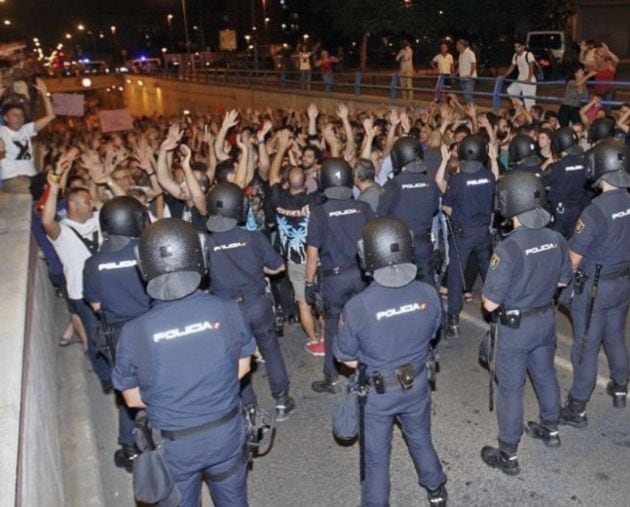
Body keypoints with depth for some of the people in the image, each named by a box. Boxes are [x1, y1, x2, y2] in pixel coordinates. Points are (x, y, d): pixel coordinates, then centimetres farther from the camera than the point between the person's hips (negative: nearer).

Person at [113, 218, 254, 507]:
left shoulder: (134, 333, -24)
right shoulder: (227, 311, -21)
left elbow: (133, 398, -7)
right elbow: (242, 367, -4)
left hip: (174, 444, -1)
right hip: (226, 433, 1)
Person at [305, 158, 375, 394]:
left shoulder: (319, 212, -10)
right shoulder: (363, 207, -3)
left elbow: (312, 254, -9)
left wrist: (309, 283, 1)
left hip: (334, 278, -3)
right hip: (361, 274, 3)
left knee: (332, 328, 11)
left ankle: (331, 379, 20)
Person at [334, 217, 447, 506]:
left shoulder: (357, 307, -30)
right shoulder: (428, 294, -20)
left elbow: (349, 360, -15)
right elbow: (431, 334, 0)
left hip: (378, 392, -3)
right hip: (417, 385, 4)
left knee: (377, 456, 19)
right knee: (421, 441, 30)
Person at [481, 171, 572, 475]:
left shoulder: (508, 249, -30)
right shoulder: (556, 239, -9)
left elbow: (490, 304, -25)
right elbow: (562, 281, 7)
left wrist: (487, 291, -4)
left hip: (516, 327, -6)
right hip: (546, 319, 6)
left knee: (510, 389, 8)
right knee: (545, 374, 26)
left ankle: (508, 455, 22)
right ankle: (550, 429, 48)